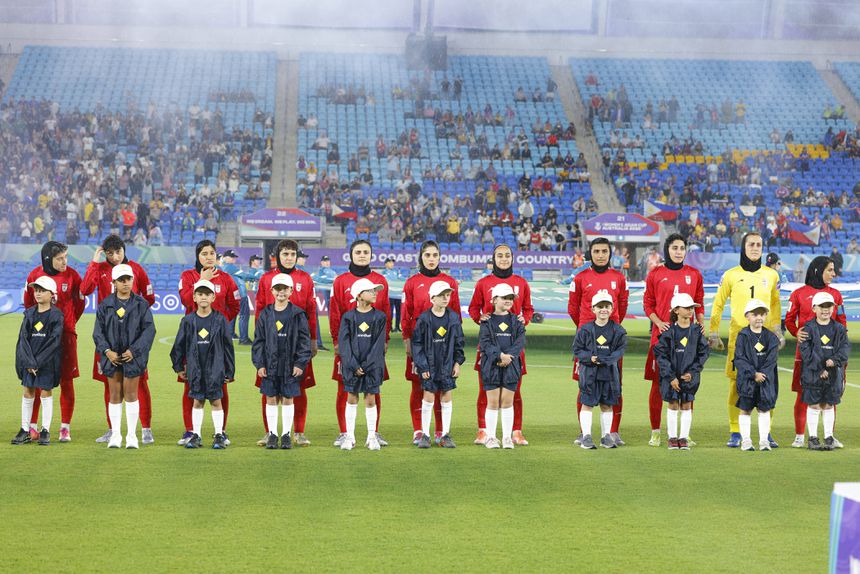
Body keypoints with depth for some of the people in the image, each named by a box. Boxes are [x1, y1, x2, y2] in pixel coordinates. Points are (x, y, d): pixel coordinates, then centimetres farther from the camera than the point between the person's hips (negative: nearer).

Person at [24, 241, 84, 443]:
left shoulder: (72, 275, -3)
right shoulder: (35, 275, -1)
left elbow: (80, 302, 9)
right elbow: (28, 303, 14)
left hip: (65, 334, -1)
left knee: (66, 381, 0)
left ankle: (65, 428, 7)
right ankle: (32, 426, 10)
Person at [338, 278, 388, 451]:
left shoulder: (380, 317, 2)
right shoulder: (348, 317, 0)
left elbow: (379, 344, -3)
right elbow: (343, 342, -4)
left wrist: (366, 365, -10)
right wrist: (354, 365, -12)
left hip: (372, 365, 0)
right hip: (352, 364, 0)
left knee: (370, 400, 3)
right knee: (351, 398, 5)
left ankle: (372, 437, 12)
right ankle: (349, 437, 12)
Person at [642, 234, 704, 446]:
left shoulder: (694, 274, 10)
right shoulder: (655, 274, 4)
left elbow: (699, 303, 15)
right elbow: (648, 303, 6)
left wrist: (701, 322, -1)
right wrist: (658, 323, -10)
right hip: (662, 334, -2)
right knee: (658, 382, -1)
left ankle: (685, 432, 11)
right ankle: (655, 432, 6)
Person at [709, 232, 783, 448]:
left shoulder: (771, 275, 9)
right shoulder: (731, 275, 3)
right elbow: (718, 304, 10)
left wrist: (777, 332, 18)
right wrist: (713, 334, 6)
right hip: (738, 335, -1)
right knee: (736, 384, -2)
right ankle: (735, 433, 5)